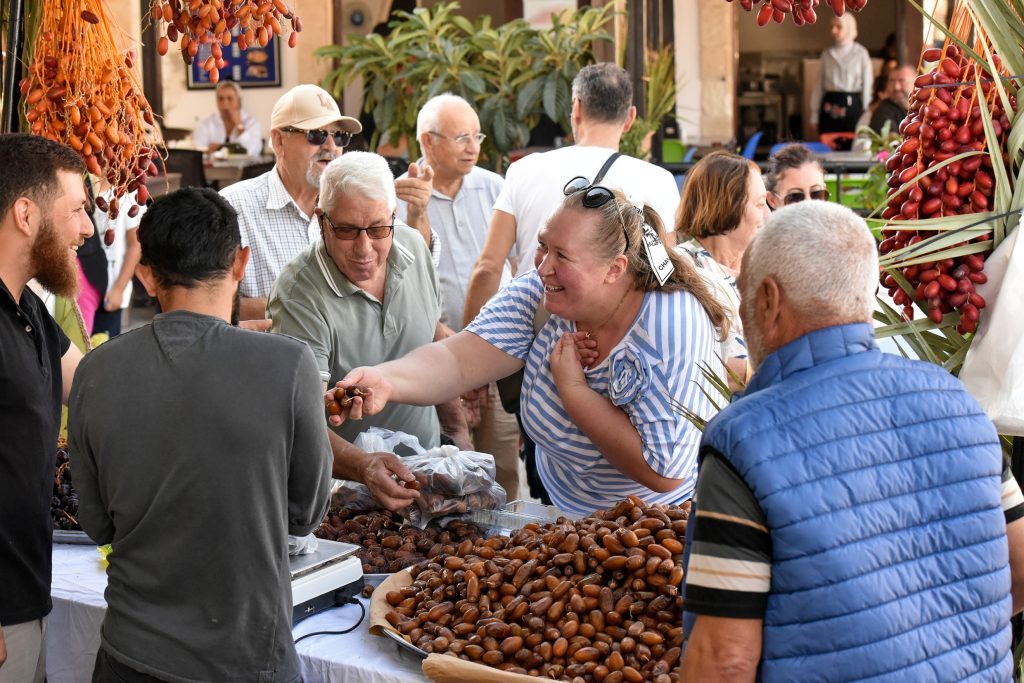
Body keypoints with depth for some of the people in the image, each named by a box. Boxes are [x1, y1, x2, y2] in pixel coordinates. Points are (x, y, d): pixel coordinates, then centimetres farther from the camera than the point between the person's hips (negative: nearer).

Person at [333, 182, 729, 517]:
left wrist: (572, 388, -25)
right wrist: (385, 379, -43)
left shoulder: (675, 329, -26)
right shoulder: (540, 295, -11)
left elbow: (662, 473, -29)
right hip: (562, 515, 5)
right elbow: (457, 361, -23)